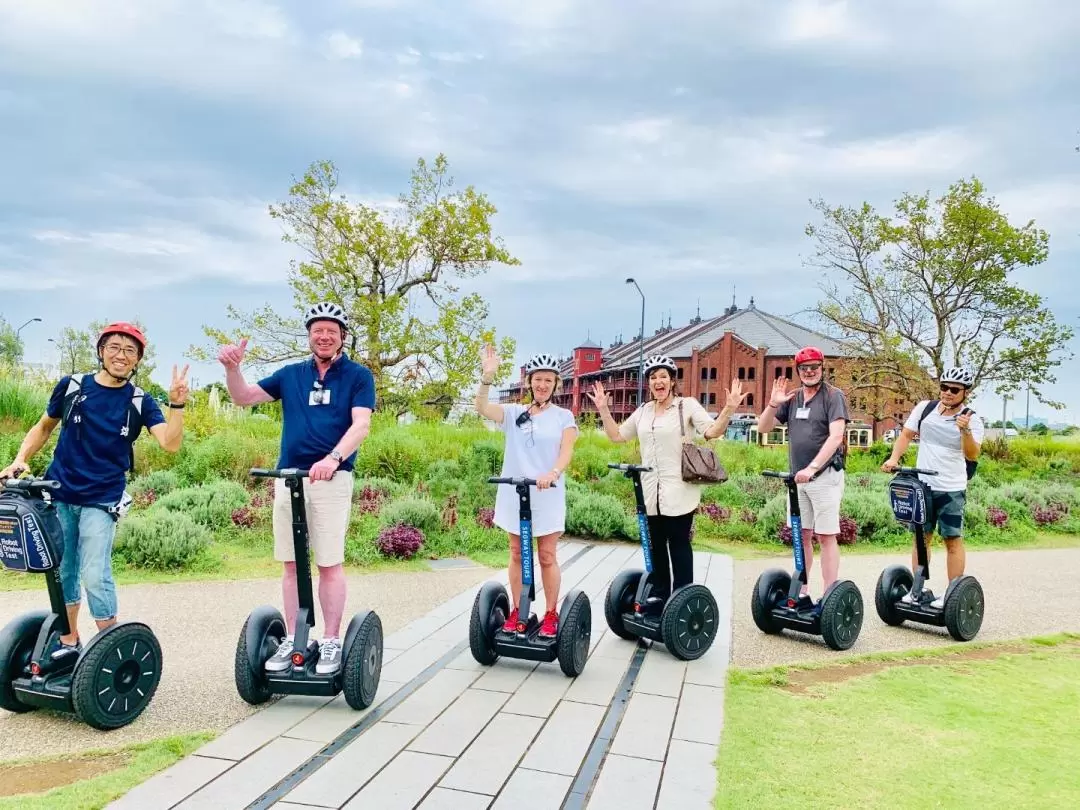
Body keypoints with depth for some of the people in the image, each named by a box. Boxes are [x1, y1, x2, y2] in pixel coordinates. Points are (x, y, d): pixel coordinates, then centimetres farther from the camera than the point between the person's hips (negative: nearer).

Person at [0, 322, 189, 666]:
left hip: (101, 501, -2)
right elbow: (43, 427, 14)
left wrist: (177, 404, -29)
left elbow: (170, 444, -16)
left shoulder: (139, 401, -4)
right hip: (57, 494, 3)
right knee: (63, 571, 12)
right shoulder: (71, 385, 0)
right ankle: (70, 640, 29)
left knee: (95, 575, -7)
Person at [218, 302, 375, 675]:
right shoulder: (291, 374, 13)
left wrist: (333, 458, -26)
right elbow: (243, 397, 14)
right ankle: (292, 639, 19)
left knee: (330, 564, -1)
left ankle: (331, 641, 9)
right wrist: (232, 367, -7)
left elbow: (361, 424, -10)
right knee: (291, 564, 9)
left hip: (332, 478, -4)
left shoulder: (358, 375, 1)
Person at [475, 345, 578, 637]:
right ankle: (516, 610, 23)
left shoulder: (563, 416, 1)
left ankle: (551, 614, 16)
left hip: (548, 496, -2)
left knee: (547, 556, 4)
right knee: (517, 554, 11)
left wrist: (553, 473, -30)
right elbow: (482, 408, -12)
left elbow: (567, 451, -10)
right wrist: (487, 377, -27)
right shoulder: (513, 413, 4)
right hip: (514, 494, 2)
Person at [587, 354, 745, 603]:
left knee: (679, 543, 1)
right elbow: (617, 435, 18)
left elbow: (712, 432, -15)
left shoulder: (688, 405, -4)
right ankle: (659, 594, 25)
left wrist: (729, 409, -30)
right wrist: (603, 409, 10)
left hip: (679, 490, -5)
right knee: (656, 544, 13)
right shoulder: (643, 411, 12)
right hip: (651, 491, 6)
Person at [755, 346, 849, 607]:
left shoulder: (833, 396, -4)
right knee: (801, 535, 9)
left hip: (824, 475, -5)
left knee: (826, 536, -3)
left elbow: (836, 436, -15)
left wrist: (812, 468, -23)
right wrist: (773, 404, -7)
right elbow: (763, 428, 11)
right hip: (797, 477, 6)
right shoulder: (792, 398, 11)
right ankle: (801, 593, 17)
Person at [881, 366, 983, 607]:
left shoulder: (972, 420, -7)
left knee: (953, 540, -1)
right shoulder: (925, 408, 1)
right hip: (922, 485, 3)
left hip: (952, 490, -3)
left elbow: (972, 455, -17)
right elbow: (906, 434, 8)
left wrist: (965, 431, -33)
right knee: (921, 537, 11)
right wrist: (894, 458, -7)